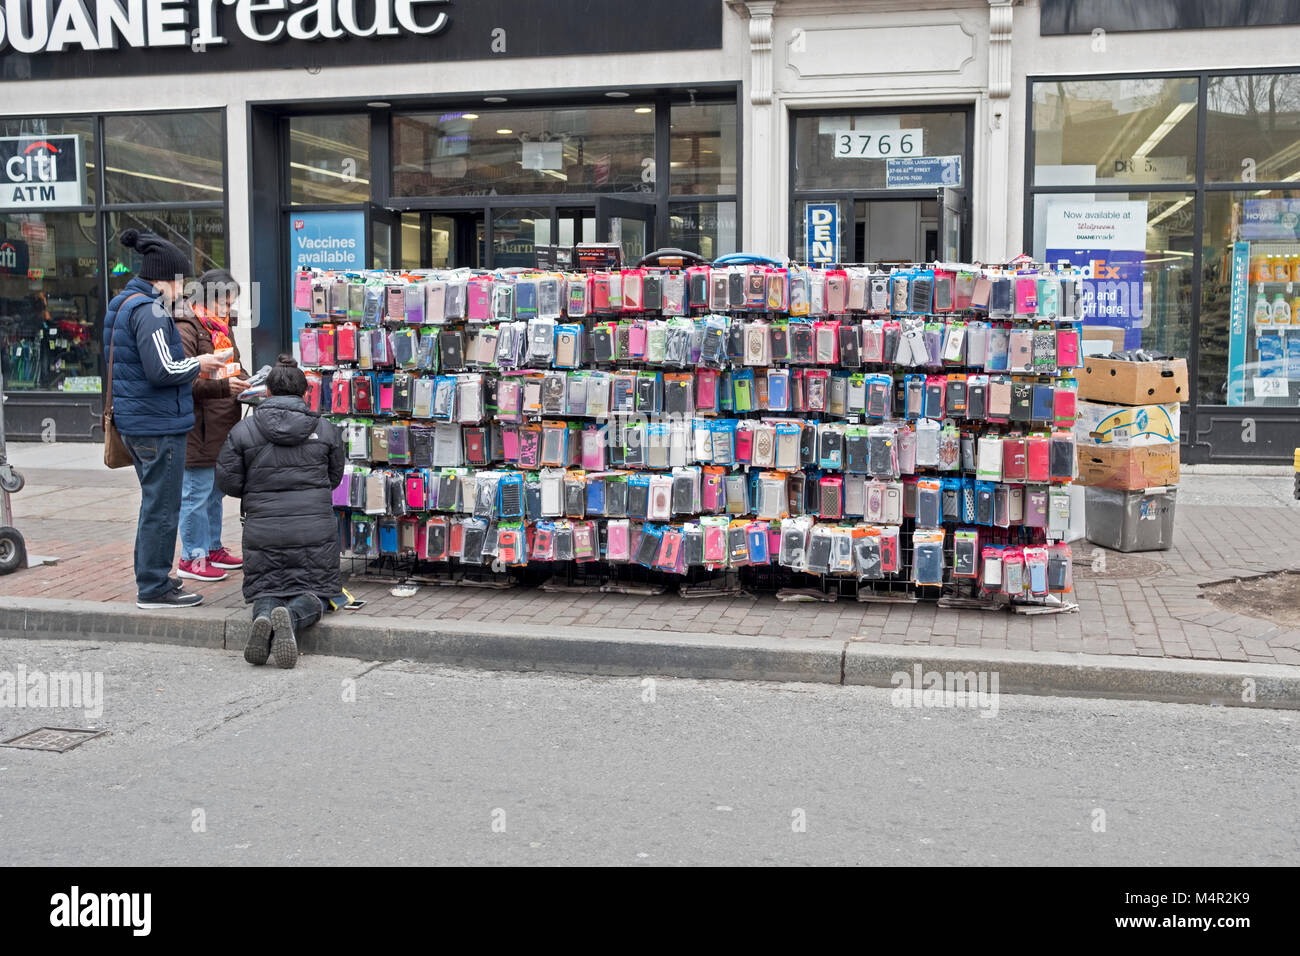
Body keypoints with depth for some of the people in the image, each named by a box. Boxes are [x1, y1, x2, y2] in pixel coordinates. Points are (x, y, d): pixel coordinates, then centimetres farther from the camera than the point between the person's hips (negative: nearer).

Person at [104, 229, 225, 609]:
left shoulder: (122, 304, 14)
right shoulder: (150, 310, -17)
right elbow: (162, 370, -24)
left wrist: (189, 367, 15)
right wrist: (198, 364, -7)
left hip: (134, 421, 10)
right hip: (159, 424, -10)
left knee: (155, 502, 20)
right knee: (162, 506, -2)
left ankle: (150, 578, 30)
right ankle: (154, 588, 5)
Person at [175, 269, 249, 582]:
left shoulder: (222, 327, 18)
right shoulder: (187, 329, -12)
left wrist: (243, 384, 7)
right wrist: (224, 386, -28)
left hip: (221, 427, 9)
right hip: (198, 429, -9)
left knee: (215, 492, 16)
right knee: (196, 492, -4)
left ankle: (212, 548, 27)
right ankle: (192, 557, 4)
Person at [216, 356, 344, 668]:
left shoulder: (243, 430, 1)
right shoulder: (326, 430, 4)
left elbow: (228, 481, 2)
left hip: (263, 529, 0)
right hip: (315, 528, 0)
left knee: (266, 589, 14)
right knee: (314, 592, 9)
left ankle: (264, 616, -21)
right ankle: (292, 618, -25)